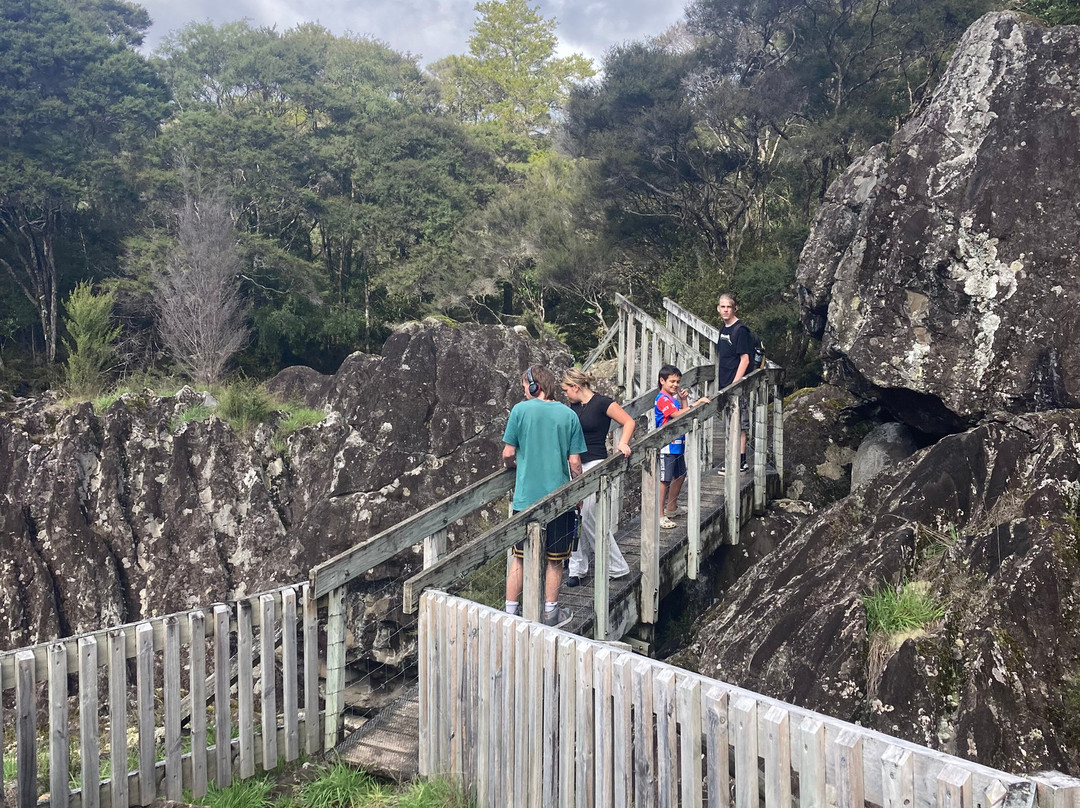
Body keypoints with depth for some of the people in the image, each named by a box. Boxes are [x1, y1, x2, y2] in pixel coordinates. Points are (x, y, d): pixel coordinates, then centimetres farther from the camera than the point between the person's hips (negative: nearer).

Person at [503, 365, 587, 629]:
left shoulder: (520, 410, -5)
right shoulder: (568, 414, -2)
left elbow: (508, 454, -3)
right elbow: (574, 462, -2)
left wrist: (512, 465, 20)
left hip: (526, 496, 0)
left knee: (520, 557, 11)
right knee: (554, 559, 13)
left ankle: (510, 612, 15)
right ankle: (551, 612, 22)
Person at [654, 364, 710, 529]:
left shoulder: (673, 398, 16)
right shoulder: (662, 399, -15)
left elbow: (685, 416, 16)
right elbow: (678, 414, -27)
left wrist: (683, 400, 6)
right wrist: (697, 403, -27)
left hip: (677, 444, 10)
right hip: (667, 446, -10)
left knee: (680, 475, 19)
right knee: (664, 479, -7)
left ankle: (671, 508, 34)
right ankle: (660, 515, -4)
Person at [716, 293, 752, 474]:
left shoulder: (740, 330, -11)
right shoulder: (724, 329, 14)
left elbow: (745, 359, -15)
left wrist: (734, 384, -18)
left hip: (737, 385, -9)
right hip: (726, 385, 9)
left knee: (738, 425, -6)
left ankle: (739, 462, -2)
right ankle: (740, 461, 19)